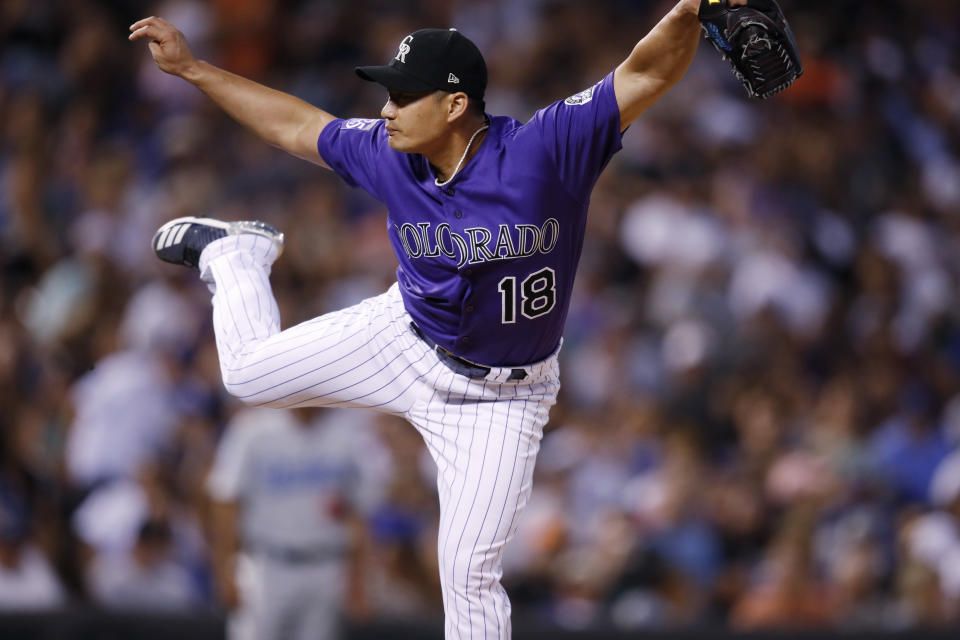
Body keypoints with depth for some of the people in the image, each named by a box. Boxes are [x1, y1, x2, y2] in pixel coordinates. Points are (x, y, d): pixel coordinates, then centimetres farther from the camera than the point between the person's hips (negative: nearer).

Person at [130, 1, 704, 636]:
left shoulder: (545, 150, -30)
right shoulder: (390, 156, -14)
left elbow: (647, 75, -38)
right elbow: (296, 125, 2)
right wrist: (192, 68, 4)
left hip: (496, 401, -4)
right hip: (404, 341, 4)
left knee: (469, 573, -6)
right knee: (249, 373, 8)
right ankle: (234, 254, 39)